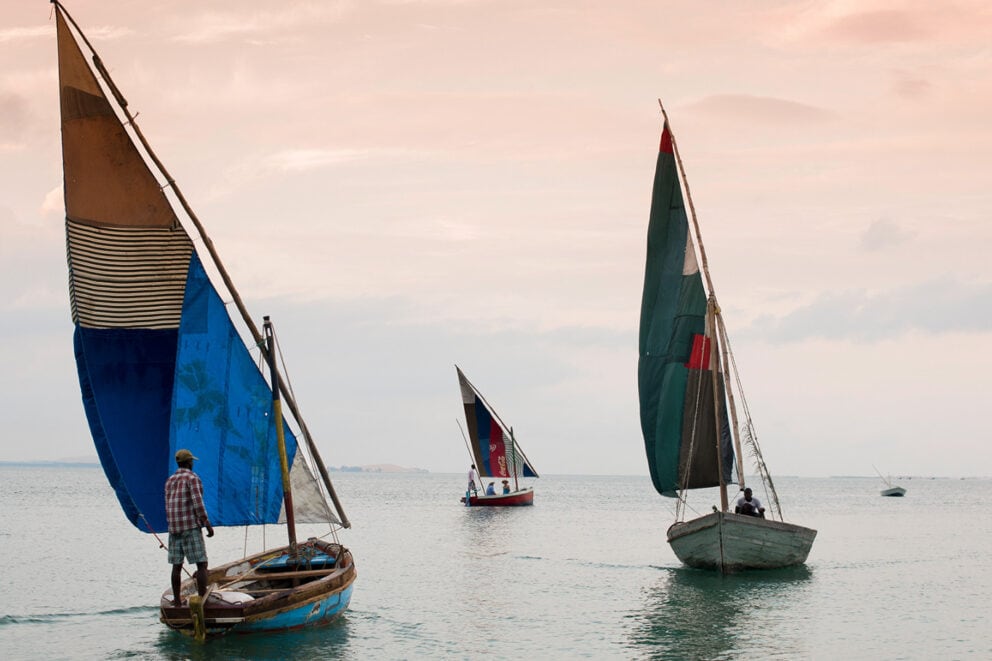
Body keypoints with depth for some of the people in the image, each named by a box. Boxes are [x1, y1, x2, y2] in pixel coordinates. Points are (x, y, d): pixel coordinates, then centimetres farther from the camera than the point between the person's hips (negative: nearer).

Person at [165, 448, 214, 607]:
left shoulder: (170, 481, 14)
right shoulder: (192, 478, -9)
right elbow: (198, 504, -17)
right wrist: (208, 525, -12)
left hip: (174, 528, 7)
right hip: (191, 527, -7)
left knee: (177, 565, 11)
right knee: (202, 564, -6)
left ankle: (177, 600, 14)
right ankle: (202, 600, -12)